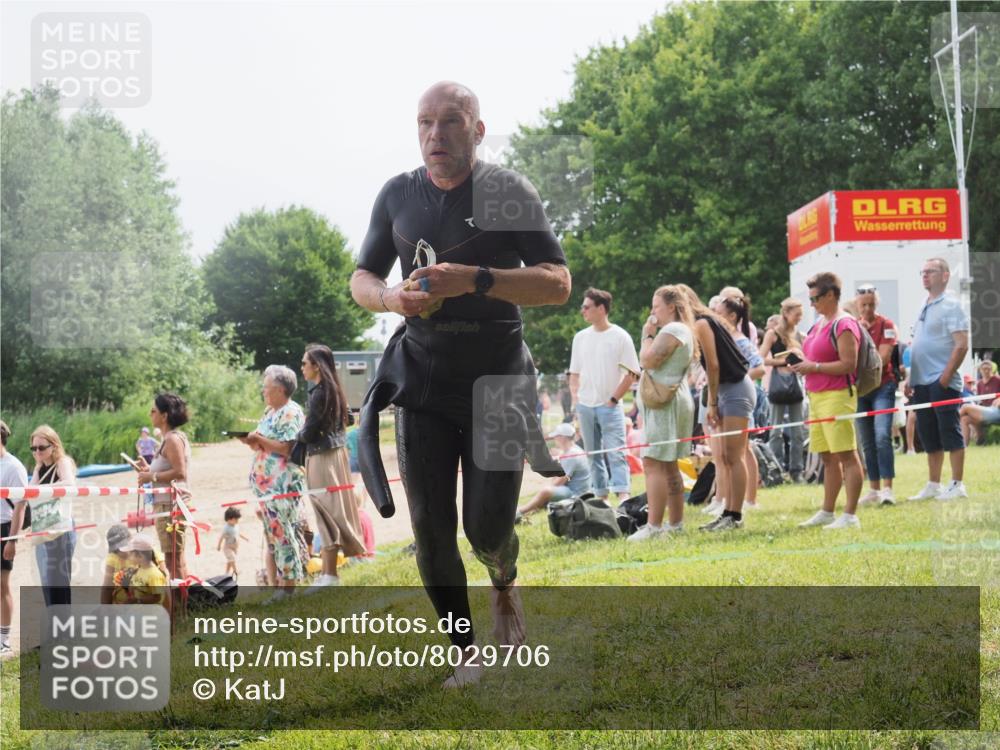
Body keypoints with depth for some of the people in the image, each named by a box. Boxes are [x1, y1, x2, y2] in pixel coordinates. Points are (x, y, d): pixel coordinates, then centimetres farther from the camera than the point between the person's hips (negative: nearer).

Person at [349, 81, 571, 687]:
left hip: (498, 379, -3)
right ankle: (468, 656, 14)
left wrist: (476, 279, -23)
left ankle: (505, 589, 32)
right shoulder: (398, 195, 4)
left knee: (488, 528, -5)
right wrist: (392, 297, -11)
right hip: (423, 380, 3)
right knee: (431, 526, -2)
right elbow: (361, 278, 13)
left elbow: (558, 284, -10)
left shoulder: (509, 191, -5)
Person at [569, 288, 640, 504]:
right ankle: (601, 497, 16)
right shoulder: (580, 337, 9)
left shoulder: (620, 337, -6)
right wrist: (575, 399, 4)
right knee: (593, 455, 9)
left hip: (609, 406, -5)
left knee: (615, 453, -13)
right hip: (584, 406, 5)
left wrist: (613, 400, -10)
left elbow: (631, 374, -6)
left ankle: (623, 497, -20)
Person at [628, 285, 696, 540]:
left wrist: (648, 335, -6)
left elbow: (648, 361, -18)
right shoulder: (683, 330, 21)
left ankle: (654, 526, -21)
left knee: (653, 463, -15)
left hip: (666, 402, -11)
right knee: (668, 465, 15)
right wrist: (651, 335, 14)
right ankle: (675, 522, 19)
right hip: (672, 401, 11)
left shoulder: (672, 330, -13)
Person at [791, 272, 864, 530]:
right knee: (827, 457, 14)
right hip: (817, 395, 10)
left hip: (837, 396, -10)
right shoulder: (819, 322, 17)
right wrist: (801, 363, 10)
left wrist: (814, 367, -17)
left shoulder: (843, 324, -11)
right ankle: (827, 512, 21)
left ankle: (850, 516, -6)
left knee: (847, 455, -7)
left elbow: (848, 364, -18)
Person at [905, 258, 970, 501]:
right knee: (928, 435, 11)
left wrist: (946, 376, -20)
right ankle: (933, 485, 17)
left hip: (942, 382, -8)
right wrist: (910, 379, 17)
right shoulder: (925, 309, 18)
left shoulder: (951, 306, -7)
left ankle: (957, 485, -1)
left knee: (950, 432, -5)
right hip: (922, 382, 8)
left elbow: (962, 345, -15)